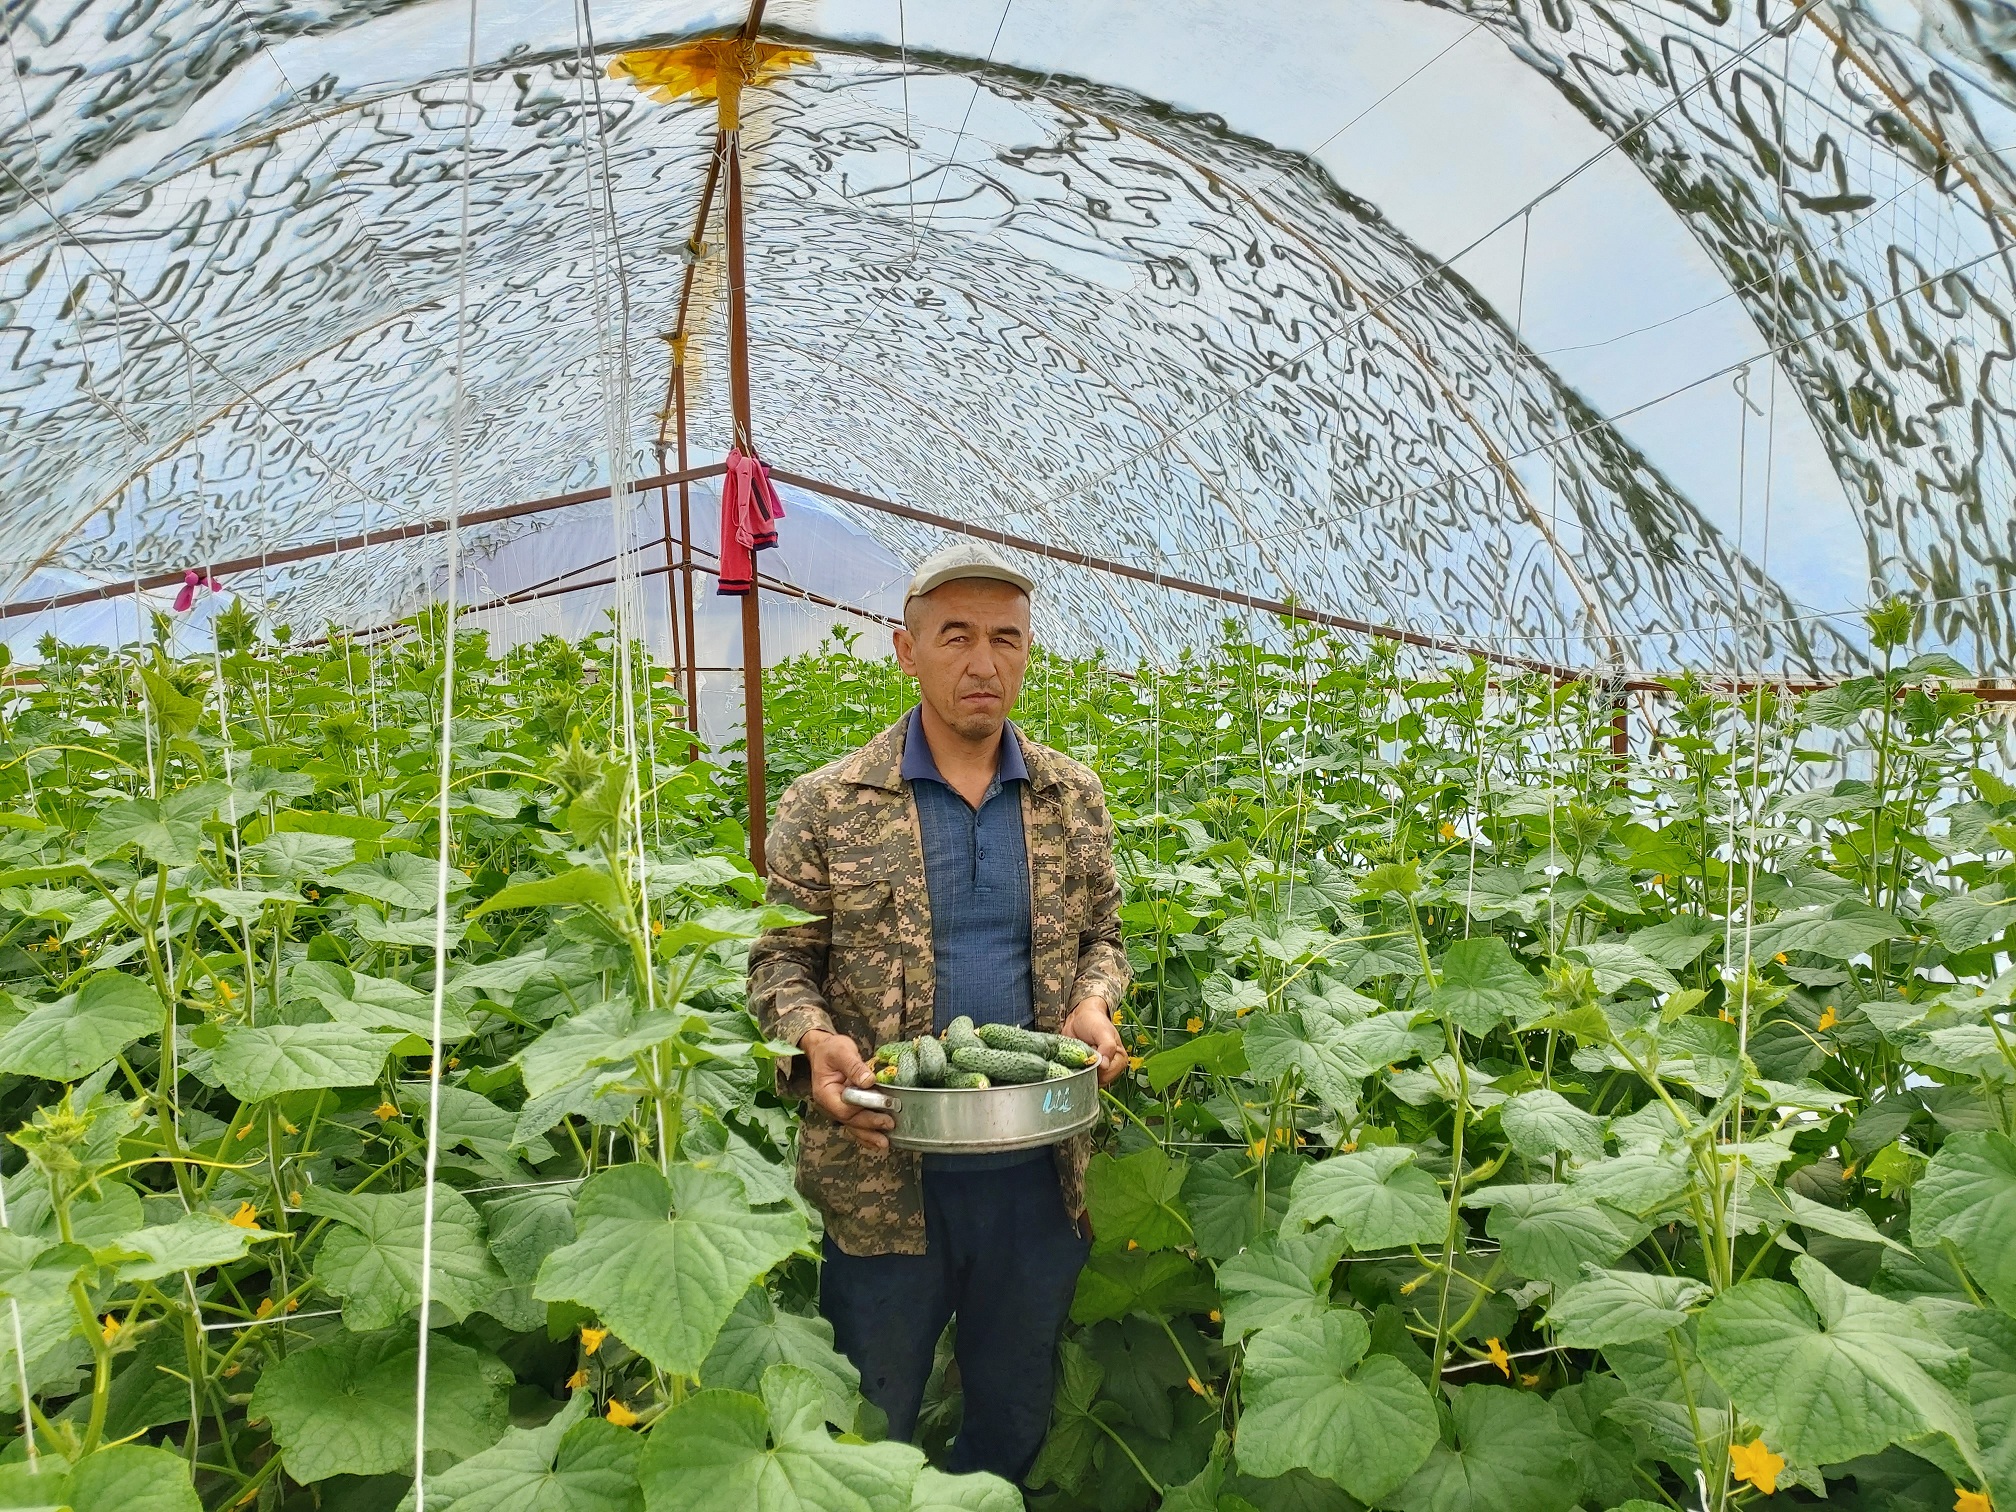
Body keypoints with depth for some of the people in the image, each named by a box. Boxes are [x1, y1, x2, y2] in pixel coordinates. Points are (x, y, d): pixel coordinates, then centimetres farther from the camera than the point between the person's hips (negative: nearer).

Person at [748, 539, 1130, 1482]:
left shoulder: (1074, 798, 5)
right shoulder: (825, 806, -3)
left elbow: (1100, 936, 14)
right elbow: (780, 961, 1)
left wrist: (1095, 1002, -7)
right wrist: (815, 1039, -19)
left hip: (1039, 1170, 3)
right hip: (883, 1171, -2)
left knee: (1013, 1419, 21)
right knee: (868, 1434, 16)